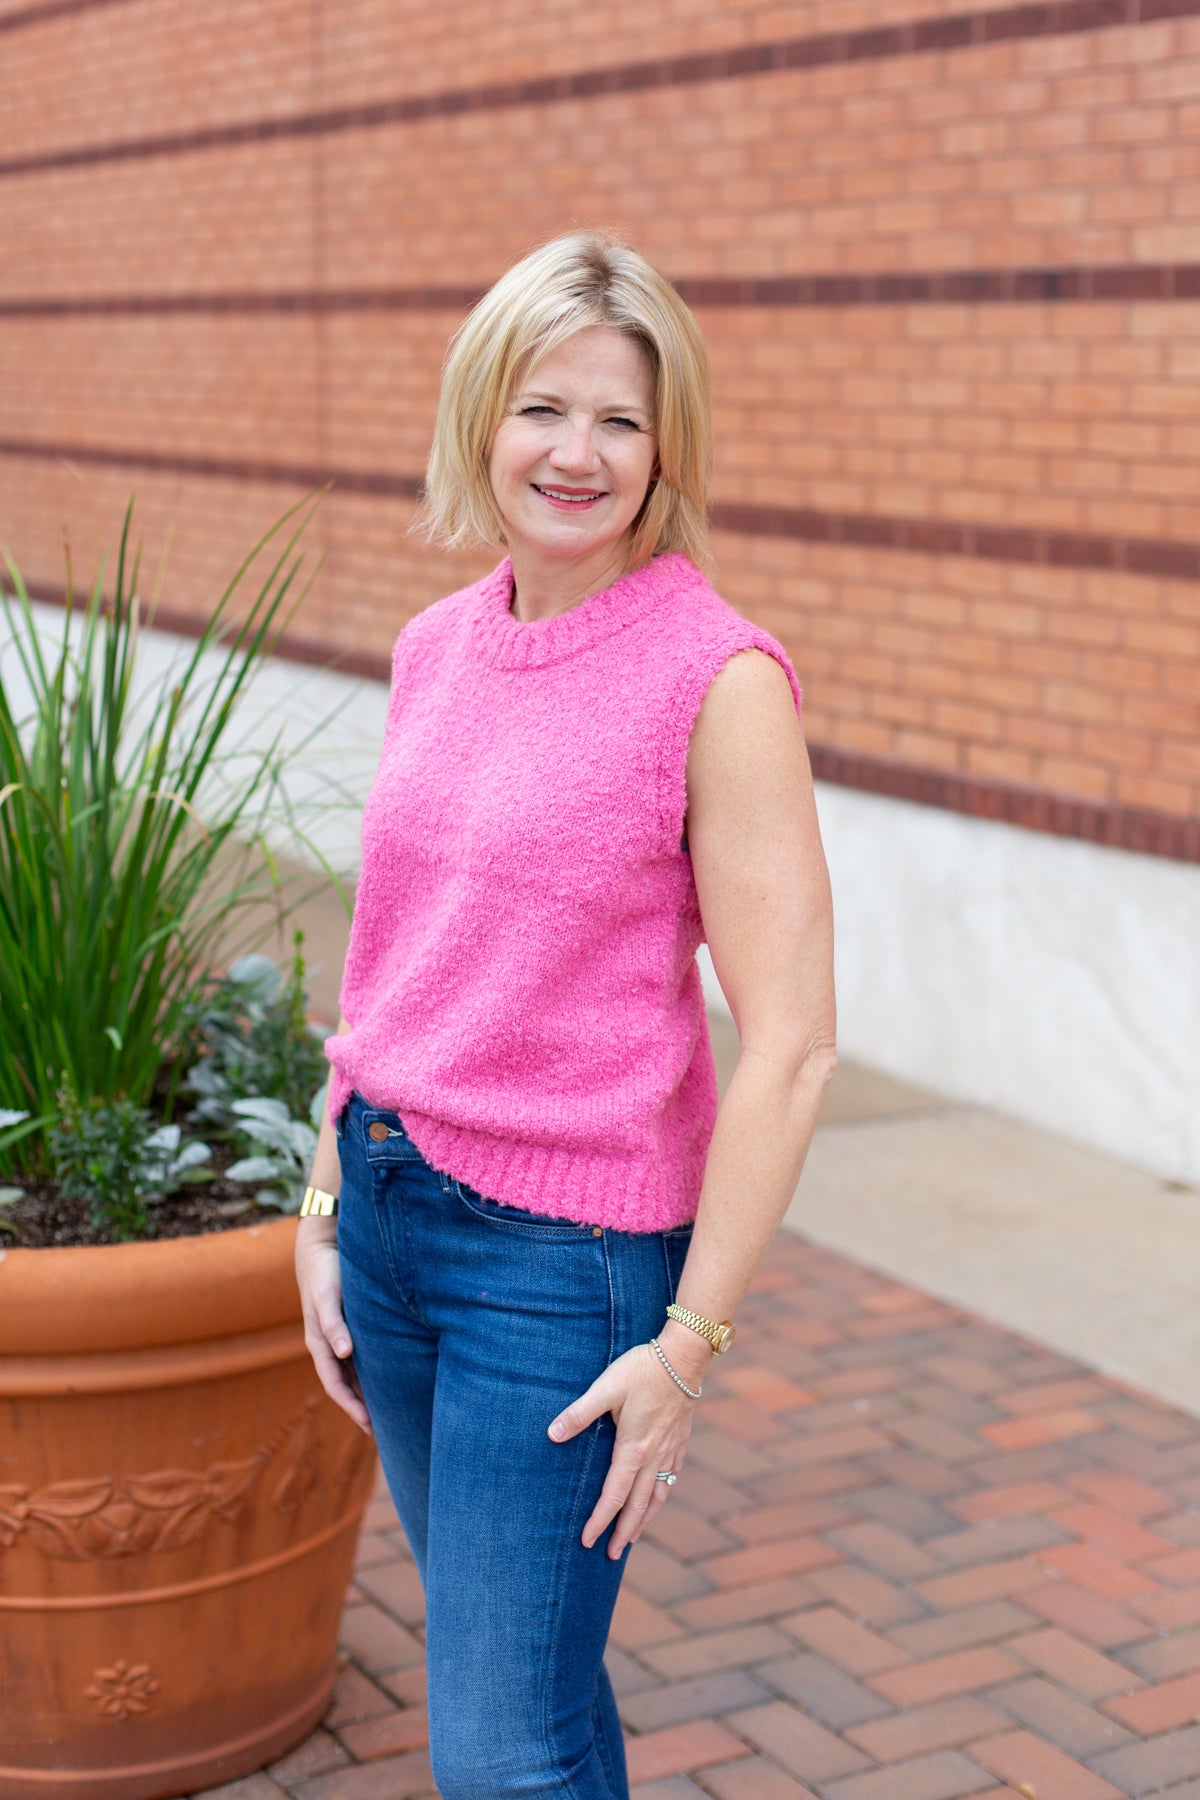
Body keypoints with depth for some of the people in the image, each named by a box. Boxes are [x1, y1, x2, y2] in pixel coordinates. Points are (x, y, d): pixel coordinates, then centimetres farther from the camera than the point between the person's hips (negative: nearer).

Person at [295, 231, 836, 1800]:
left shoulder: (717, 673, -15)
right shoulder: (436, 649, 5)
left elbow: (789, 1044, -16)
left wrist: (689, 1344, -14)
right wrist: (328, 1212, 12)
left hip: (567, 1251, -6)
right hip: (391, 1202, 6)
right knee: (507, 1658, 20)